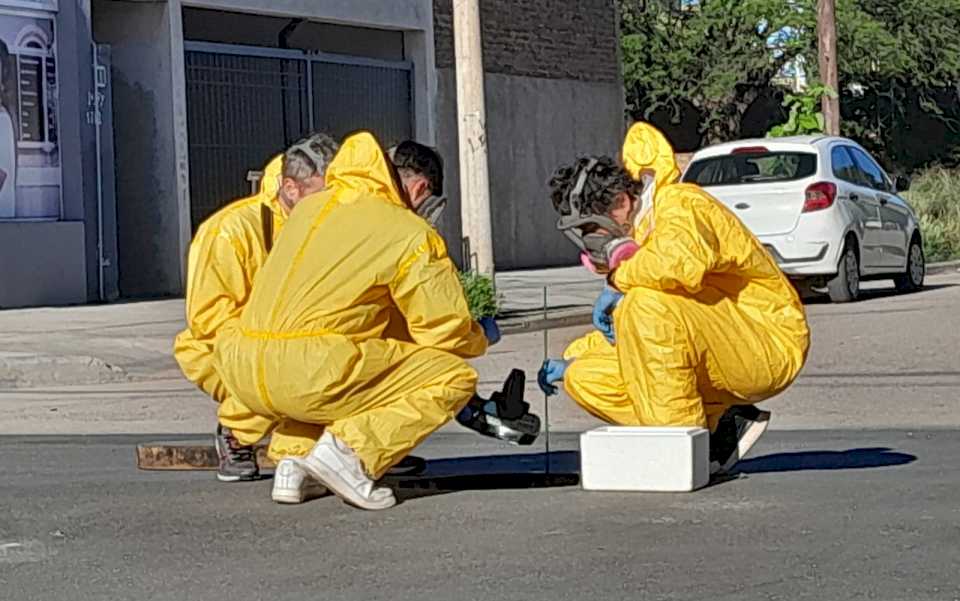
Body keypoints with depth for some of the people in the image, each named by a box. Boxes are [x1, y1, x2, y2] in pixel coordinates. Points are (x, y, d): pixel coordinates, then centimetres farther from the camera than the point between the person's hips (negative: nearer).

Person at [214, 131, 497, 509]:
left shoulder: (308, 209, 22)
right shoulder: (411, 233, 4)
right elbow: (446, 331, 5)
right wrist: (481, 339, 26)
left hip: (240, 369, 7)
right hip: (311, 373, -7)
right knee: (455, 377, 7)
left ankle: (291, 457, 16)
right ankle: (349, 448, -10)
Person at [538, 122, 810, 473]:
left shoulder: (678, 205, -15)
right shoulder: (638, 230, 14)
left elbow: (683, 264, -41)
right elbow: (624, 328, 26)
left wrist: (618, 279, -23)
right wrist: (571, 359, 13)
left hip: (773, 346, -10)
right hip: (722, 360, 10)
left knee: (647, 303, -32)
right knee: (586, 379, 1)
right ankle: (721, 425, -3)